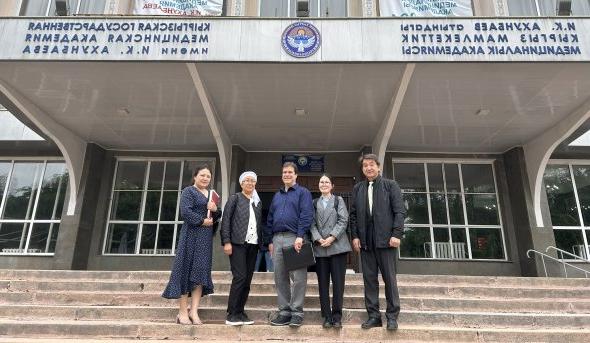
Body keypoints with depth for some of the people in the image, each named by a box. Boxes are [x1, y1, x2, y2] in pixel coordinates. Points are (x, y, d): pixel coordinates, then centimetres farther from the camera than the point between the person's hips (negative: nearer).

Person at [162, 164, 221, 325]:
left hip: (206, 237, 6)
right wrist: (202, 221, -14)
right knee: (187, 270, -3)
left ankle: (194, 312, 6)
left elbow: (217, 218, 16)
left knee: (201, 272, 3)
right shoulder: (188, 191, -1)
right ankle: (183, 312, 4)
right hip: (191, 235, -6)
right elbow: (185, 211, -15)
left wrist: (215, 210, -4)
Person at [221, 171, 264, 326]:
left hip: (253, 245, 5)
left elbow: (259, 224, 17)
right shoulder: (235, 198, 4)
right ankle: (231, 315, 0)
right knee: (240, 277, -10)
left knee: (247, 279, 5)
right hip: (238, 244, -5)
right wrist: (226, 242, -10)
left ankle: (240, 313, 15)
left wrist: (262, 242, 8)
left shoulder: (258, 203, 17)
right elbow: (226, 221, -2)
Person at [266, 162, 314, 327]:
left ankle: (297, 312, 5)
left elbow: (306, 215, -8)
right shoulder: (277, 195, 22)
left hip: (294, 238, -6)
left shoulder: (303, 192, 4)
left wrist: (300, 236, -18)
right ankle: (284, 311, 16)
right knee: (280, 278, 7)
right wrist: (270, 240, 13)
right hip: (278, 239, 6)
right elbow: (270, 218, 21)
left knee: (298, 277, -4)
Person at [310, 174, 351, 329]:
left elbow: (343, 221, -1)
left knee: (338, 282, -3)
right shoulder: (314, 203, 15)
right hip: (320, 248, 2)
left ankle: (337, 316, 4)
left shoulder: (338, 200, 10)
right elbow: (312, 224, 6)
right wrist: (318, 239, -11)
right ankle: (327, 316, 10)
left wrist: (332, 237, -12)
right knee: (323, 283, 3)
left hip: (337, 245, -2)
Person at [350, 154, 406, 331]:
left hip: (386, 239, -3)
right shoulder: (357, 188, 15)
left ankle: (392, 316, 14)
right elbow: (353, 214, 12)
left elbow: (400, 211, -2)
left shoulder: (390, 185, 5)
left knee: (389, 278, 3)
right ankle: (373, 315, 15)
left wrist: (396, 234, -11)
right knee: (369, 279, 6)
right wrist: (355, 236, 2)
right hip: (365, 241, 3)